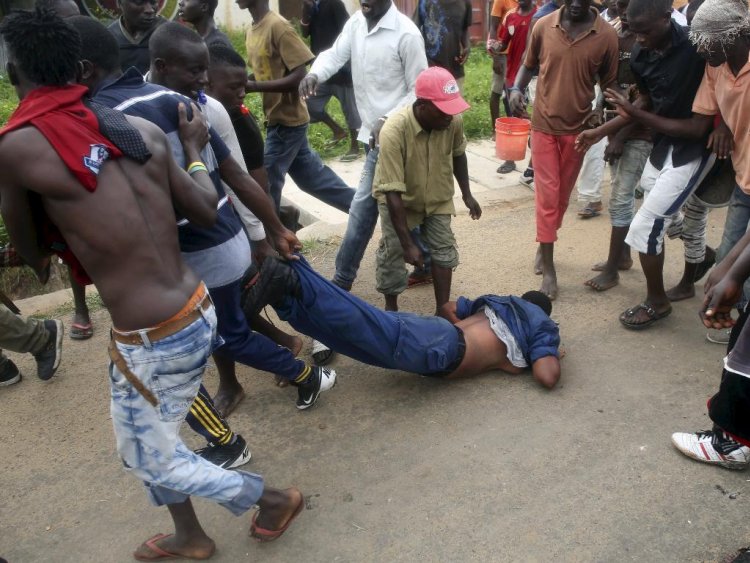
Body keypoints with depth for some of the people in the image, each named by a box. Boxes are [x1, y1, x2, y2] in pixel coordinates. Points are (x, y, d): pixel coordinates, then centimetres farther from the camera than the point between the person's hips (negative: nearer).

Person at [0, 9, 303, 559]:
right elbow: (207, 211, 9)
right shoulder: (145, 130, 1)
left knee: (153, 457, 20)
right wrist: (195, 148, 26)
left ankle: (274, 500, 36)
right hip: (196, 310, 7)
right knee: (140, 437, 29)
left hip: (155, 340, -7)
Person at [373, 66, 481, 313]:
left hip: (437, 197, 4)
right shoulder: (394, 131, -37)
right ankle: (391, 309, 19)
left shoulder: (453, 121, -24)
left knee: (444, 249, 3)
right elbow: (393, 193, -35)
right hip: (399, 200, -3)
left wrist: (467, 194, 4)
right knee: (394, 254, -4)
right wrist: (408, 243, -34)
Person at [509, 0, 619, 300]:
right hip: (544, 124, 0)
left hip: (578, 127, 1)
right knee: (547, 193, 0)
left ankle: (544, 245, 34)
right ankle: (548, 266, 7)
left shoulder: (607, 35, -8)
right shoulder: (543, 26, -6)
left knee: (563, 194, 13)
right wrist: (516, 89, -9)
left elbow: (609, 85, 1)